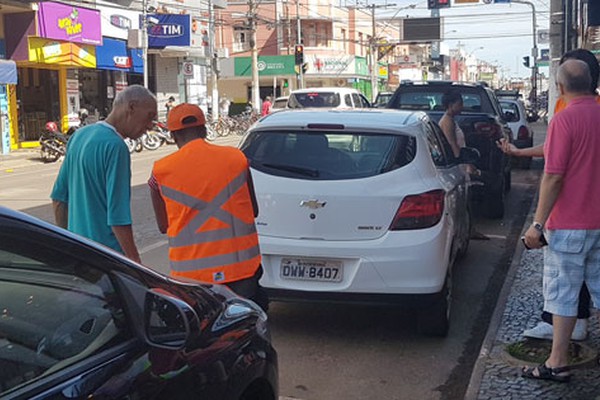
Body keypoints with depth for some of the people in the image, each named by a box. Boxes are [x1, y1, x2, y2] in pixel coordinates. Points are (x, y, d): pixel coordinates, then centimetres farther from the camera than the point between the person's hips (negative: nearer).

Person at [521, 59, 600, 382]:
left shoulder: (564, 120, -16)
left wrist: (538, 224, -15)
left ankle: (558, 364, 7)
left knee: (563, 294, 1)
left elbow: (553, 177, -19)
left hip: (570, 224, -6)